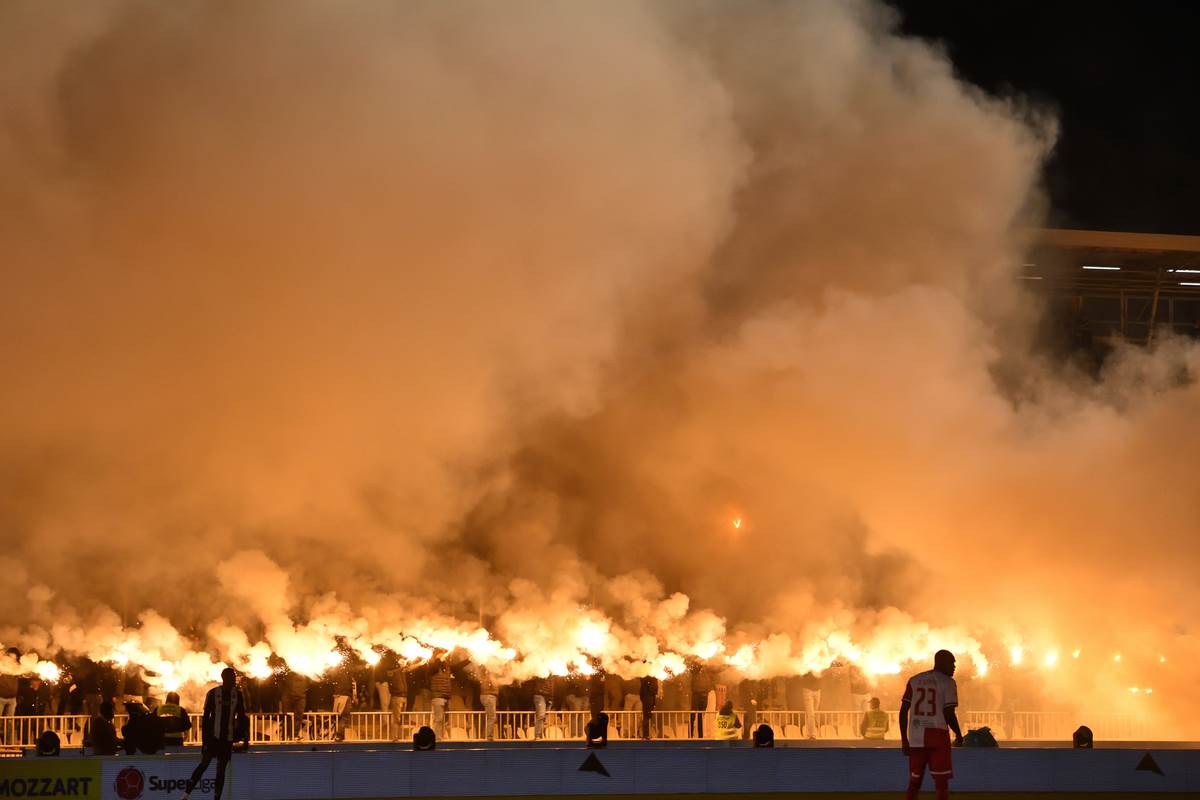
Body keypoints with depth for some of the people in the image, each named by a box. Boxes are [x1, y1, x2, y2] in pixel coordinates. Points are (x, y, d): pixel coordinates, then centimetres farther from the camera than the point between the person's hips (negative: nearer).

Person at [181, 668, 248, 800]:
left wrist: (245, 738, 4)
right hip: (213, 736, -3)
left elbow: (242, 717, 11)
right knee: (204, 763, -12)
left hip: (228, 739, 3)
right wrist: (204, 738, -8)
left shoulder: (238, 695, 7)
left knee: (221, 769, 4)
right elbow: (206, 716, -3)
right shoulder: (213, 693, -3)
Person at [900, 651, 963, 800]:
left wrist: (904, 740, 11)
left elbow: (903, 712, 7)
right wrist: (959, 735, 6)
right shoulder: (948, 682, -2)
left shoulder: (914, 681, 11)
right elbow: (949, 713, -9)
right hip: (937, 735, -4)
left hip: (916, 738, 4)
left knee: (914, 782, 9)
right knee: (941, 782, -2)